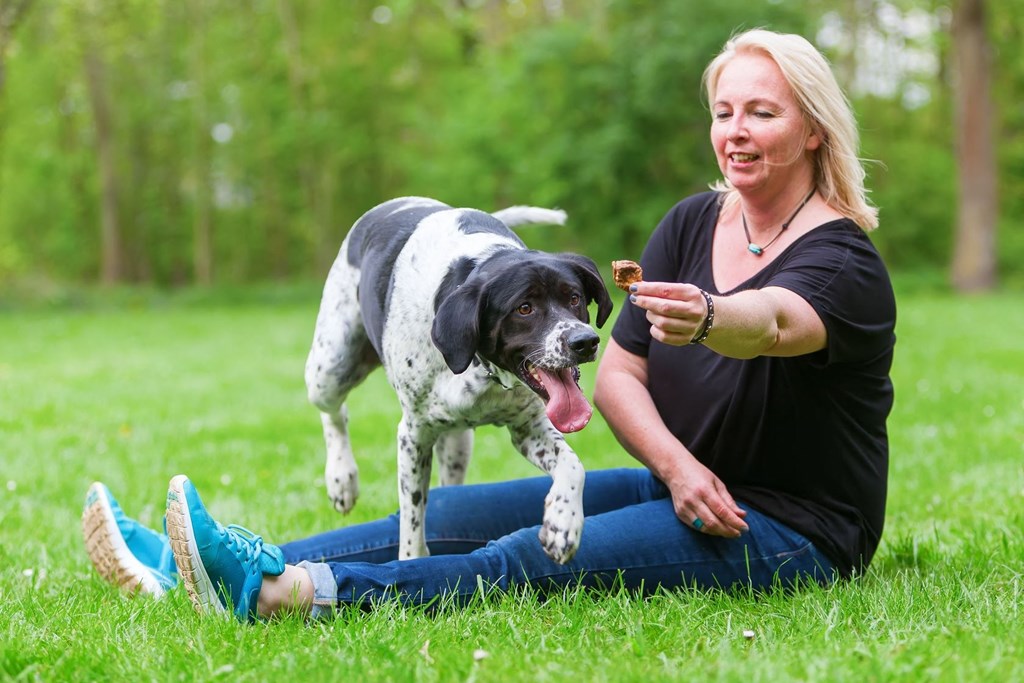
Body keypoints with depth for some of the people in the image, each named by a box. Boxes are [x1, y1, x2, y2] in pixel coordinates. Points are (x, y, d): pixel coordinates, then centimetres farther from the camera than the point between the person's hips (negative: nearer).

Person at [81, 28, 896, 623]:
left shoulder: (842, 261, -14)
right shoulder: (692, 223, 6)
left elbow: (773, 323, -39)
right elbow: (616, 373, 0)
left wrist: (706, 319, -62)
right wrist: (675, 464, -18)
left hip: (794, 534, -7)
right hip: (688, 491, 7)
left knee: (529, 559, -28)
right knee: (455, 513, -8)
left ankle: (278, 591, -40)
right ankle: (189, 566, -13)